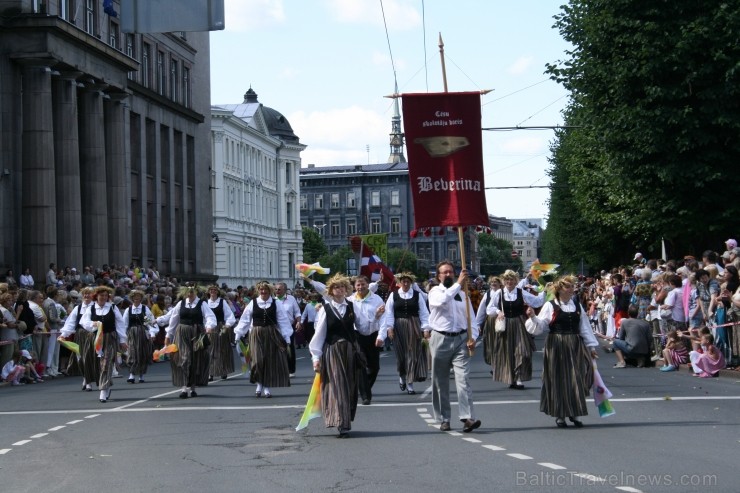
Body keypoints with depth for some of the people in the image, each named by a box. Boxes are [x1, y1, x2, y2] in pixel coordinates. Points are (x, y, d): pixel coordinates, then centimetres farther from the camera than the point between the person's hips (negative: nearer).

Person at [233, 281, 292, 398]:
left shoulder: (276, 303, -1)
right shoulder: (253, 303, 0)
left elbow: (283, 321, -1)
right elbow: (244, 320, 3)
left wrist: (287, 338, -4)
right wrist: (238, 334, 2)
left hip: (272, 335, 0)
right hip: (256, 335, 0)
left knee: (270, 361, 4)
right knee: (258, 360, -7)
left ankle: (267, 387, 14)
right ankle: (259, 385, 10)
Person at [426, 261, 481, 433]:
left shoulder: (462, 294, 14)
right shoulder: (435, 292, 4)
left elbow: (471, 318, 13)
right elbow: (442, 300, -21)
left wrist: (472, 337, -3)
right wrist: (458, 283, -20)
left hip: (461, 339, 1)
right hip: (440, 339, -1)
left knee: (463, 378, -12)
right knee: (441, 382, 5)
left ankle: (467, 417, -20)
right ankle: (444, 419, 13)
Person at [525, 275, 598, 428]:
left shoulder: (577, 305, 9)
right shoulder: (550, 306, -3)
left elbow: (584, 327, 13)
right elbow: (540, 326, -7)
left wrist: (591, 346, 12)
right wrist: (533, 317, -25)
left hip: (576, 346, 3)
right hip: (556, 346, -3)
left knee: (577, 379, 0)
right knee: (558, 379, 0)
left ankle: (574, 413, 13)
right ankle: (560, 415, 10)